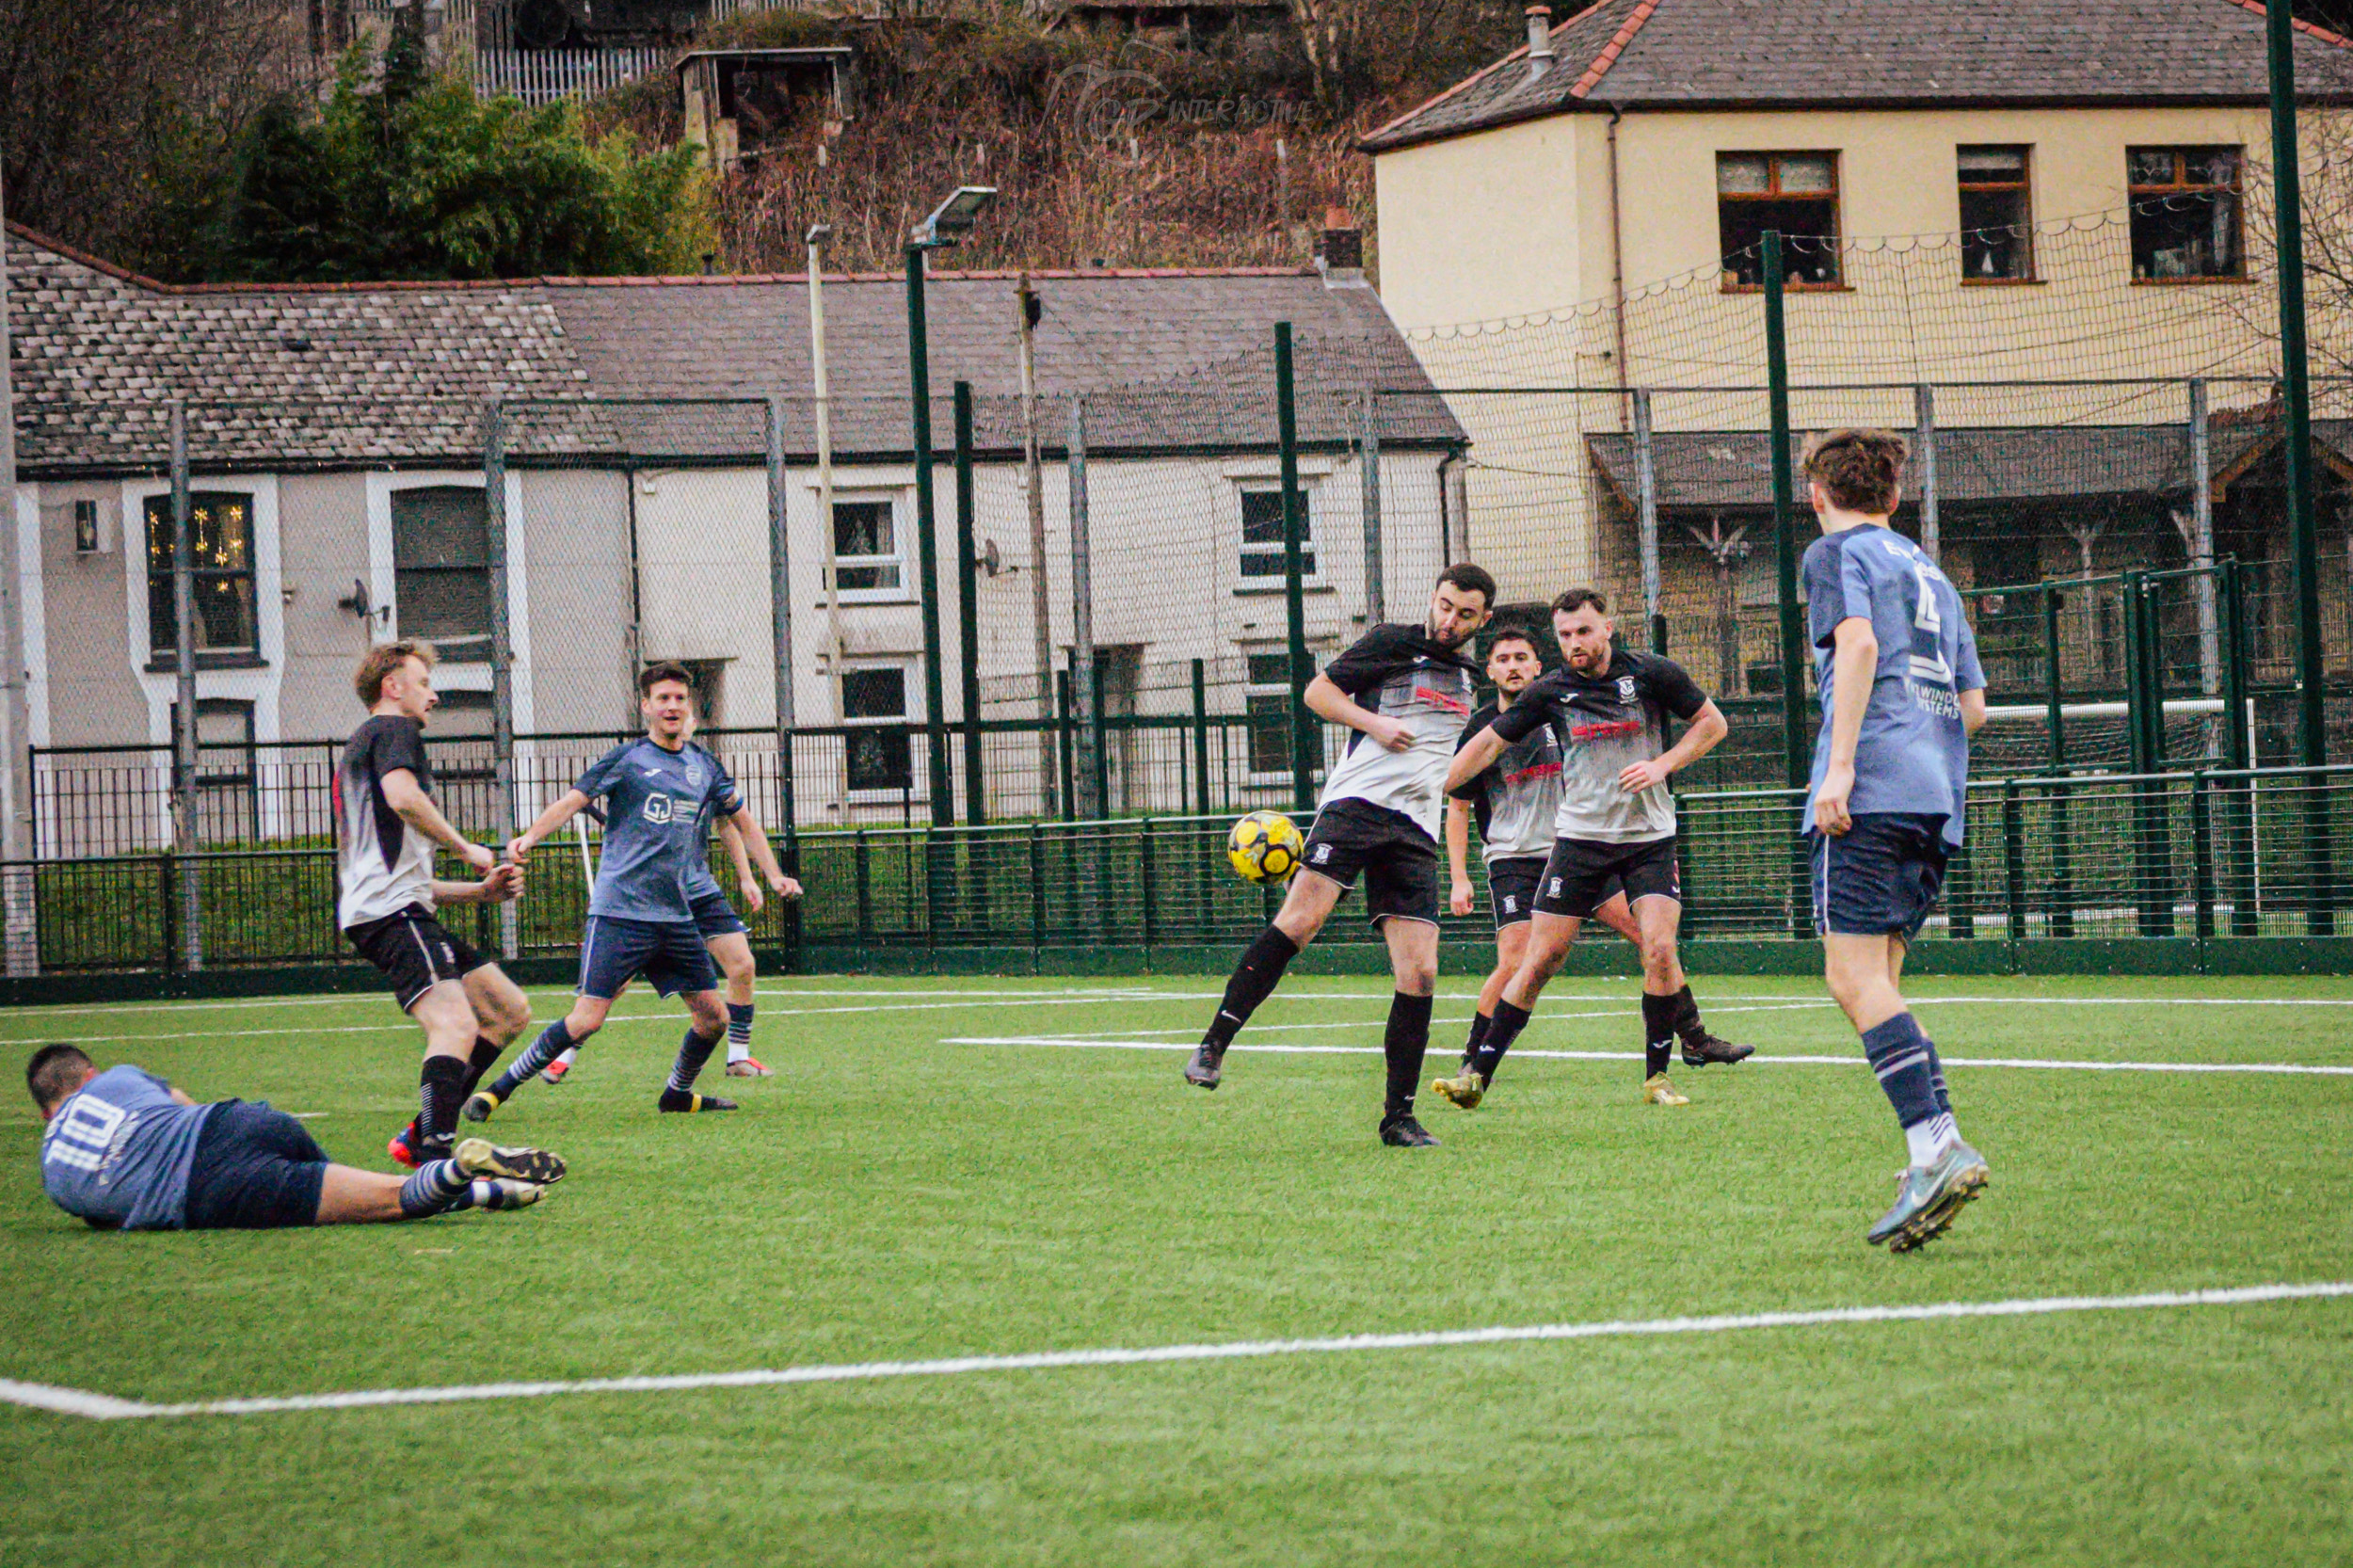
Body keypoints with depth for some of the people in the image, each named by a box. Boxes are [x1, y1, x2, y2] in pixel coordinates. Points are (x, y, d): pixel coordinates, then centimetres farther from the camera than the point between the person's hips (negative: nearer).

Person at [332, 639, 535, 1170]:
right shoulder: (393, 730, 3)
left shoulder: (361, 747, 34)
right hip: (392, 912, -10)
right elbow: (402, 795, -21)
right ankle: (434, 1160, -43)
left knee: (509, 1010, 11)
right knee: (457, 1025, -27)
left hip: (401, 910, 10)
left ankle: (421, 1136, 5)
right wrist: (467, 848, -9)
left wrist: (481, 890, 25)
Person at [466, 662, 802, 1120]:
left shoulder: (705, 766, 14)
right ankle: (498, 1090, -3)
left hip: (676, 917, 5)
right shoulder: (627, 759, 0)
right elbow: (572, 800, -6)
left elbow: (743, 820, 25)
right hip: (619, 913, -5)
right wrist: (530, 836, -23)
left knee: (712, 1017, 3)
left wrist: (774, 875, 17)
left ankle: (678, 1093, 28)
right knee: (586, 1020, -14)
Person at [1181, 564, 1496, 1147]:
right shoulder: (1392, 644, 6)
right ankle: (1215, 1044, -20)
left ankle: (1398, 1115, 1)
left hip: (1416, 831, 5)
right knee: (1302, 917, -25)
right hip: (1357, 804, -5)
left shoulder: (1471, 680, 22)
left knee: (1419, 974, -5)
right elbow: (1319, 691, 6)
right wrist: (1374, 723, -8)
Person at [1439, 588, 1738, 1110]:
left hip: (1649, 837, -1)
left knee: (1659, 949, -17)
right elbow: (1488, 743, 7)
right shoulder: (1552, 691, 0)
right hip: (1580, 838, 1)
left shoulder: (1651, 674, -4)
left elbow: (1712, 723, 6)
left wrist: (1662, 765, -9)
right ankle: (1479, 1072, 3)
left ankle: (1656, 1076, -2)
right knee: (1540, 959, -4)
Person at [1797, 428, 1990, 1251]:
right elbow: (1973, 705, 23)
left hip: (1869, 789, -8)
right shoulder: (1931, 574, 25)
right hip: (1936, 801, 8)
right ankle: (1932, 1162, -4)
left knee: (1855, 976, -12)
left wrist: (1840, 765, -20)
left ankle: (1938, 1146, -27)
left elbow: (1858, 643, -15)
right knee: (1875, 982, 9)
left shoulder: (1836, 553, 4)